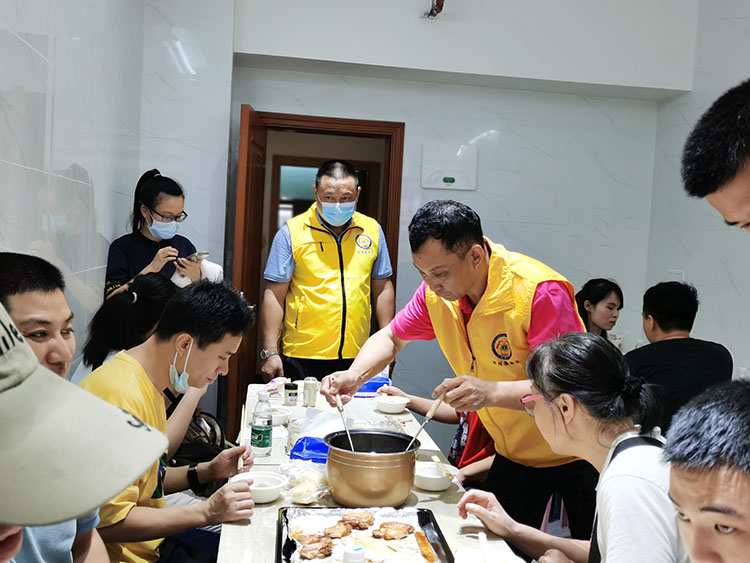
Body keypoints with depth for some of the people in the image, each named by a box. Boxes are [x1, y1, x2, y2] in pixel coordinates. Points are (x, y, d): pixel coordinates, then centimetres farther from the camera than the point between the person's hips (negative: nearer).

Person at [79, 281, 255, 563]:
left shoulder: (147, 381, 6)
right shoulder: (120, 396, -25)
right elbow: (110, 522, -26)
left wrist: (208, 471, 2)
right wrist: (207, 511, -24)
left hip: (152, 538, 9)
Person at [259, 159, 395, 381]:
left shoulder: (372, 230, 7)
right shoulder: (292, 231, -3)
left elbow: (383, 289, 13)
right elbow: (274, 295, -3)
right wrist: (270, 351, -7)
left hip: (356, 357, 3)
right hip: (302, 358, -2)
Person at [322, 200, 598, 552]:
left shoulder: (540, 292, -30)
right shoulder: (438, 290, -10)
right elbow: (390, 338, 3)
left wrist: (491, 392, -47)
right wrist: (354, 376, -17)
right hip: (514, 453, 5)